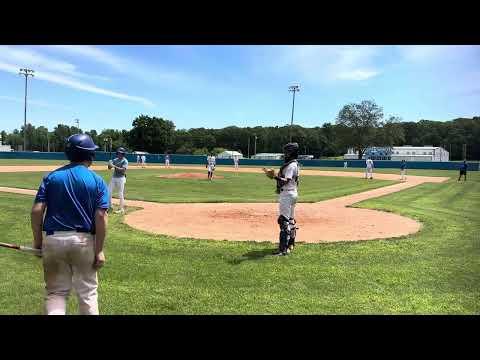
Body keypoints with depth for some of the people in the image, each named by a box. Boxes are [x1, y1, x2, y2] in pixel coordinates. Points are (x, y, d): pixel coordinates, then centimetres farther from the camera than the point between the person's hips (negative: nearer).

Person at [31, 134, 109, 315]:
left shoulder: (52, 176, 3)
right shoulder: (97, 181, -4)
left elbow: (37, 210, -4)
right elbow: (101, 217, -11)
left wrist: (38, 241, 6)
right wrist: (99, 250, -7)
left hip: (53, 239, 2)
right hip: (84, 240, -1)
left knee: (56, 292, 14)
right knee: (87, 292, 14)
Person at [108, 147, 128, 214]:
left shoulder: (125, 161, -9)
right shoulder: (115, 160, 10)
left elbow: (123, 170, -22)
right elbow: (109, 167, 6)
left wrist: (114, 166, -28)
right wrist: (110, 164, -16)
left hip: (121, 178, -7)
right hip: (114, 177, 7)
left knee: (121, 194, -4)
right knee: (109, 192, 9)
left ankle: (122, 209, 2)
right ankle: (110, 206, 24)